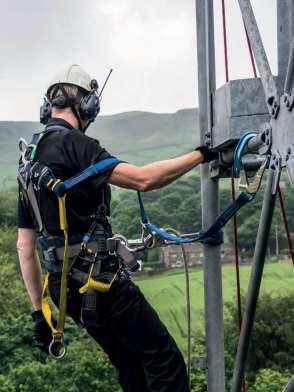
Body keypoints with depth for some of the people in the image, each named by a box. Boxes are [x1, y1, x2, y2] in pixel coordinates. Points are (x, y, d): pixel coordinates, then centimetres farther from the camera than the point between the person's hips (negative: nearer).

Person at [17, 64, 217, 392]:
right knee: (165, 362, -2)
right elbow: (142, 179, -25)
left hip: (64, 287, 9)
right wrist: (202, 154, -16)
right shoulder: (70, 142, -12)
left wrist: (39, 311, 16)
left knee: (130, 365, 19)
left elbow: (25, 246, 13)